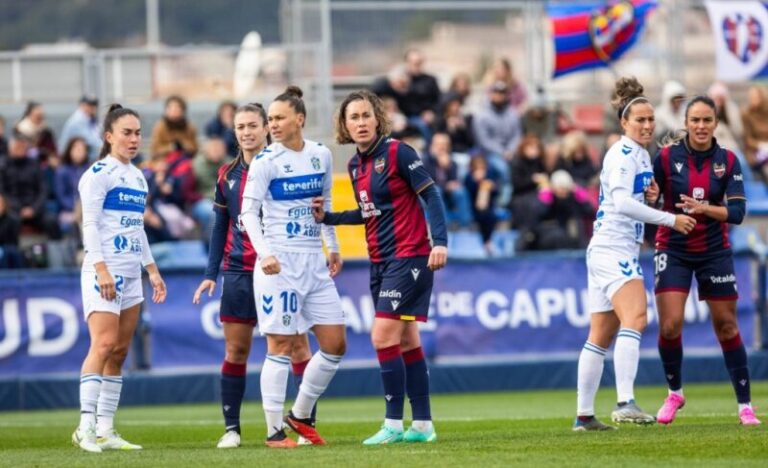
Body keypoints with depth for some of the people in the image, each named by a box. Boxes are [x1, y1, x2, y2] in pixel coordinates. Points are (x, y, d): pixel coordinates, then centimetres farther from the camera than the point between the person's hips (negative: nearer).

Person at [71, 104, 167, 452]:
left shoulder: (137, 176, 18)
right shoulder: (99, 173, -6)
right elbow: (89, 224, -12)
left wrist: (152, 269, 20)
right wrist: (101, 268, -21)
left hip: (131, 272, 8)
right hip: (104, 269, -8)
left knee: (120, 351, 4)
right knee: (104, 344, -18)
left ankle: (105, 430, 5)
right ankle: (86, 427, -19)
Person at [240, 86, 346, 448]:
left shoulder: (321, 156, 7)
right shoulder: (266, 161, -8)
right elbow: (248, 212, -11)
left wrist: (333, 247, 17)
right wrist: (264, 252, -25)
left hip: (314, 262, 6)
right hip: (278, 262, -6)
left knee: (335, 345, 5)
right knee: (281, 346, -5)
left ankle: (300, 415, 19)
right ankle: (274, 430, 1)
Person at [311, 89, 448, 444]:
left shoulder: (397, 153, -12)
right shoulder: (355, 165, 11)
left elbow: (431, 195, -14)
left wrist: (440, 241, -23)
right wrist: (326, 217, 12)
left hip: (409, 256, -8)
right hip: (380, 262, 8)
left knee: (383, 336, -13)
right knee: (406, 342, 9)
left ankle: (393, 424, -9)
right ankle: (422, 424, 12)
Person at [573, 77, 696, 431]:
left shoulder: (639, 155, 19)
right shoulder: (623, 154, -11)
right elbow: (622, 202, -22)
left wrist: (651, 196, 5)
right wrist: (670, 219, -20)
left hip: (610, 252, 11)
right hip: (613, 248, -11)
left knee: (601, 335, 11)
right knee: (635, 319, -26)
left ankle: (584, 415, 14)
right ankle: (625, 403, -39)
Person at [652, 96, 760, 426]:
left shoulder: (728, 161, -5)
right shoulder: (667, 157, -7)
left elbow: (737, 212, -10)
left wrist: (705, 208, -26)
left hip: (714, 251, 1)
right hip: (673, 249, -1)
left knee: (726, 325, 4)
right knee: (669, 324, -12)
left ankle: (745, 405, 12)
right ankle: (674, 393, 12)